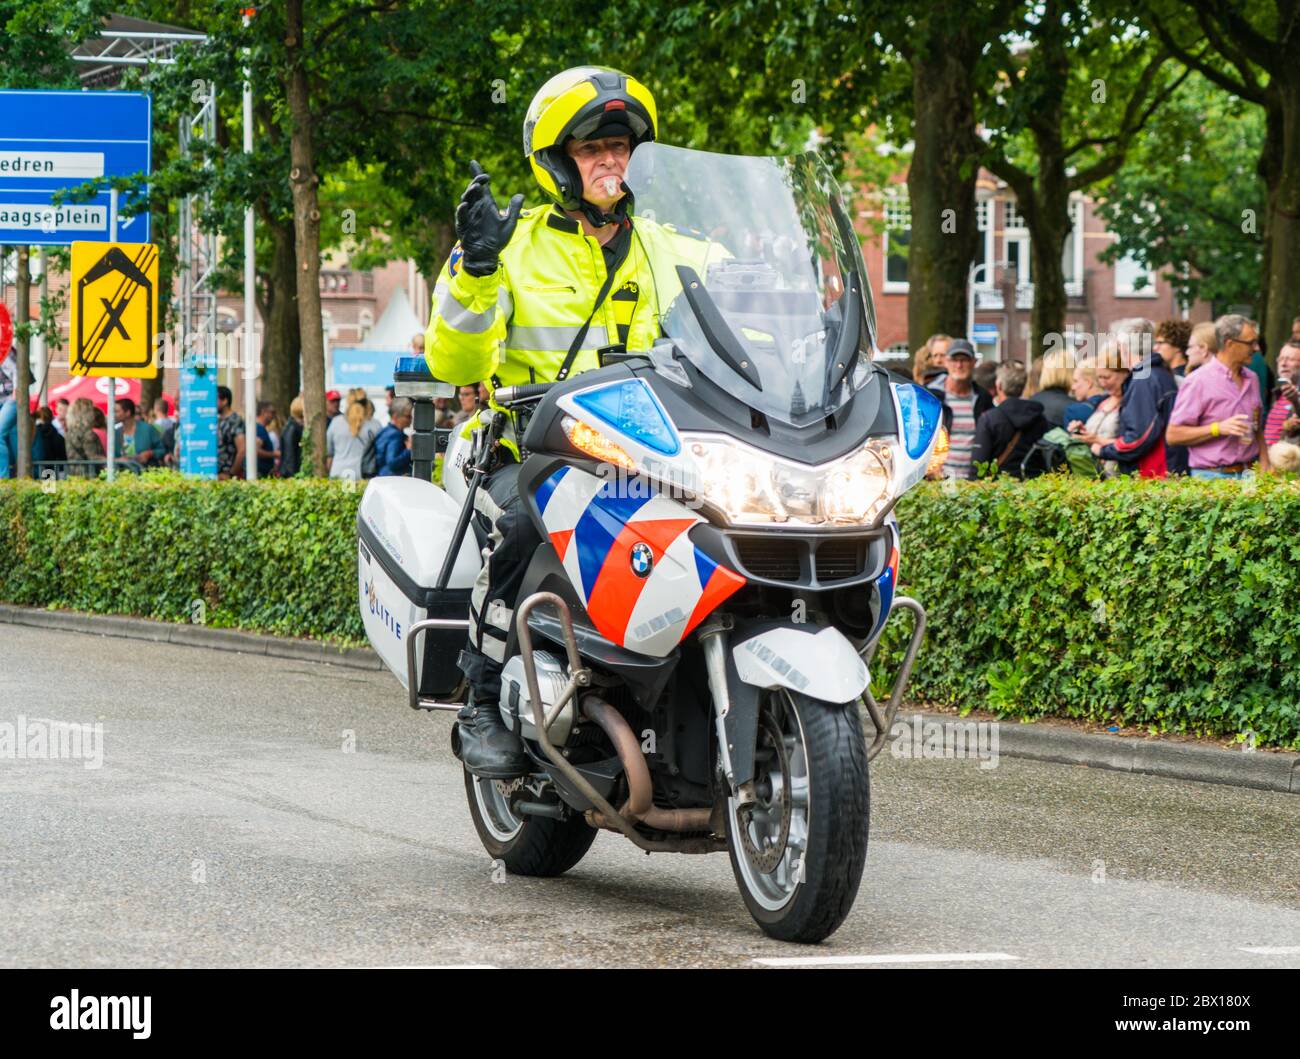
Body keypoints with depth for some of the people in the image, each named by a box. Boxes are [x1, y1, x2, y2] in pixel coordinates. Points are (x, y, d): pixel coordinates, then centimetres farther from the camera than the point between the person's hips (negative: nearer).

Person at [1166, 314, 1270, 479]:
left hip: (1248, 476, 6)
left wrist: (1265, 468, 8)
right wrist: (1218, 428, -17)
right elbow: (1173, 435, -11)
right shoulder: (1199, 381, -8)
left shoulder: (1251, 379, 14)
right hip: (1212, 476, -6)